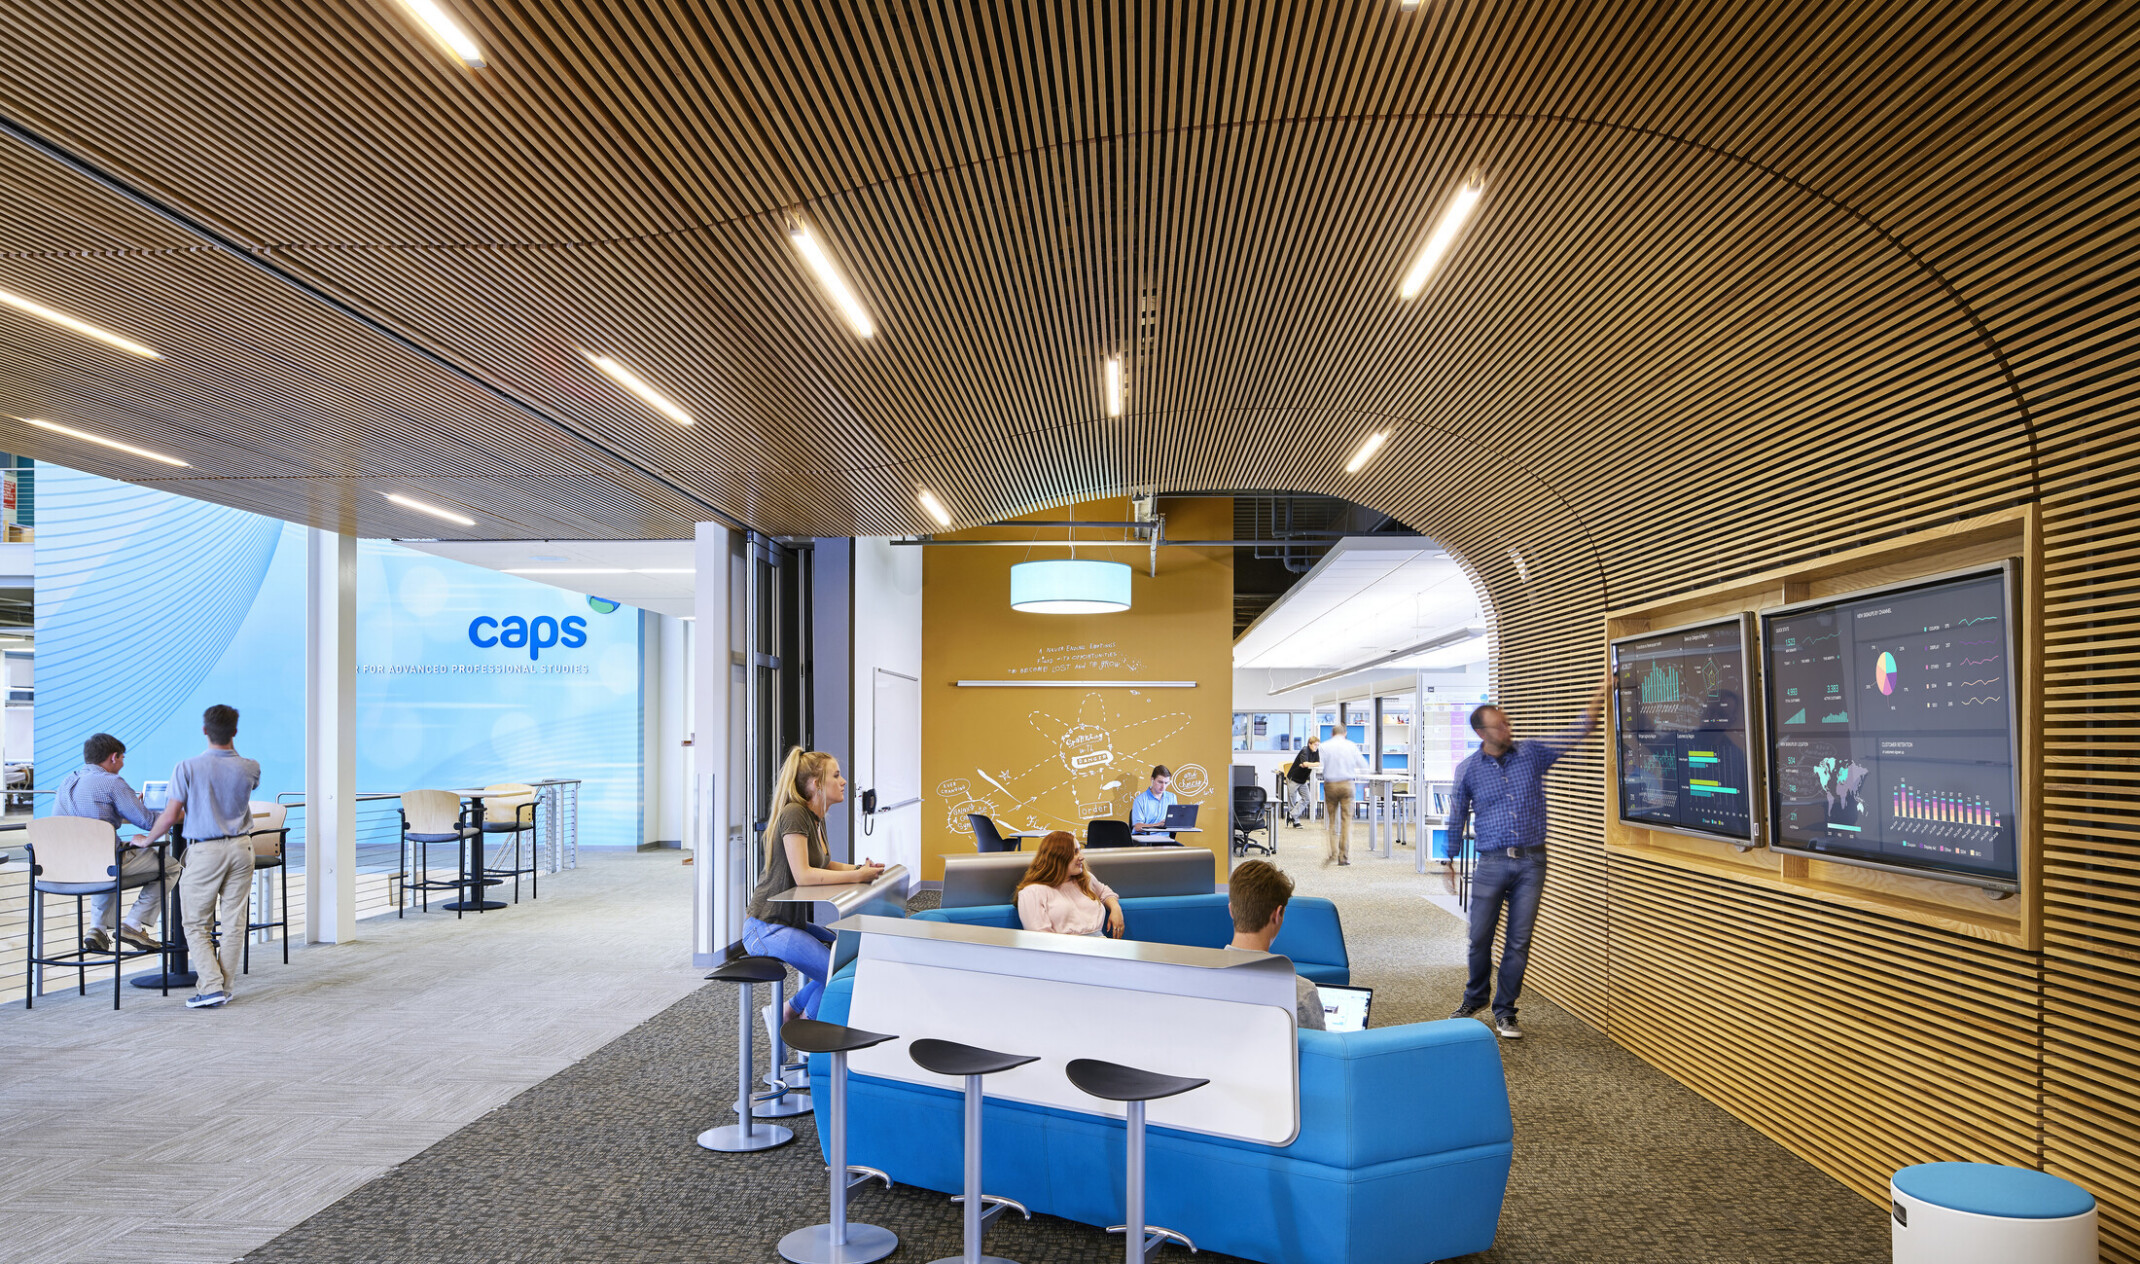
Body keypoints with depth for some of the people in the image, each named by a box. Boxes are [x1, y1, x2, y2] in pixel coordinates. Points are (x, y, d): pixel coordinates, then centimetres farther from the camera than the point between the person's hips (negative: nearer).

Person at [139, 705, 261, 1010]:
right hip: (240, 847, 3)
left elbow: (171, 817, -6)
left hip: (205, 850, -3)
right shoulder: (249, 769, -1)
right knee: (233, 922, 8)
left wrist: (147, 839, 11)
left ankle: (211, 986, -2)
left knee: (196, 924, 7)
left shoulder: (187, 768, -10)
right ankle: (225, 988, 13)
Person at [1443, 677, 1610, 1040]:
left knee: (1519, 941, 5)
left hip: (1531, 863, 1)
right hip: (1492, 864, -1)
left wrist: (1598, 700, -16)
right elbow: (1457, 817, 8)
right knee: (1480, 938, 5)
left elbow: (1574, 736, -3)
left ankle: (1504, 1011, 18)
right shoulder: (1468, 769, 0)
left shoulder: (1531, 754, 4)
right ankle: (1475, 997, 30)